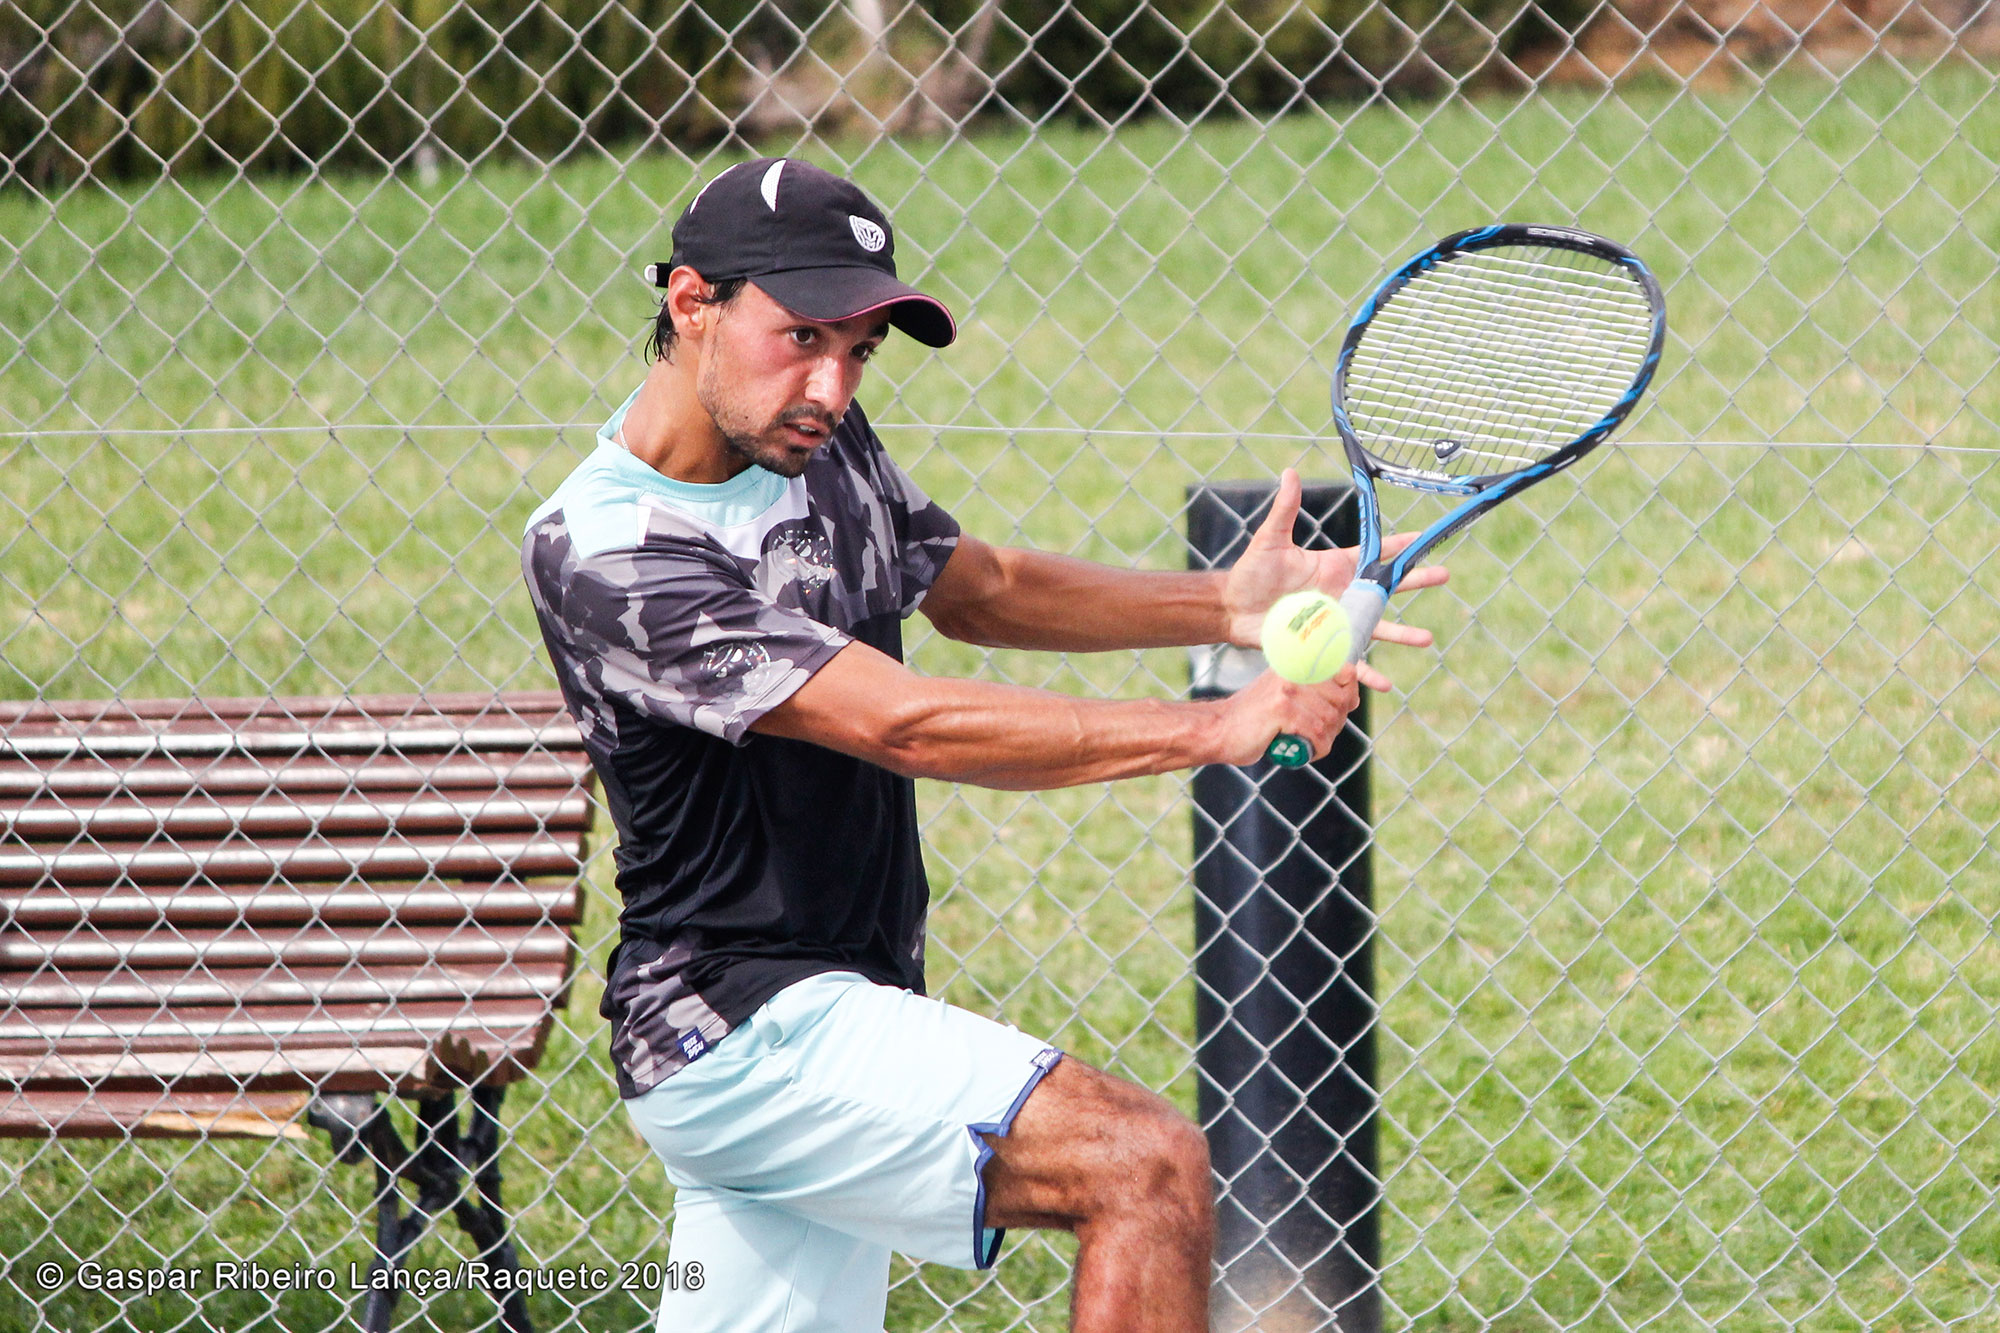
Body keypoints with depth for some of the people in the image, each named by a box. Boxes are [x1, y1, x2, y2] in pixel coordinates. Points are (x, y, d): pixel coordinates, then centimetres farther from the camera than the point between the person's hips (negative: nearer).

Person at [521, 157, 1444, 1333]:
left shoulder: (822, 445, 7)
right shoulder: (603, 552, -20)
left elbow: (976, 587, 24)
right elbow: (908, 726, -25)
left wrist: (1223, 605, 8)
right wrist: (1216, 729, -26)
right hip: (744, 1023, -9)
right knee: (1148, 1167, -22)